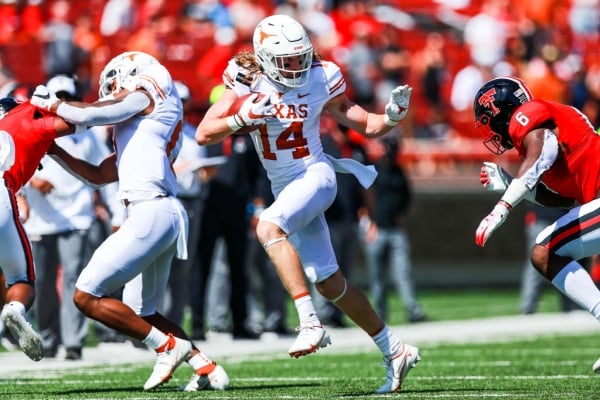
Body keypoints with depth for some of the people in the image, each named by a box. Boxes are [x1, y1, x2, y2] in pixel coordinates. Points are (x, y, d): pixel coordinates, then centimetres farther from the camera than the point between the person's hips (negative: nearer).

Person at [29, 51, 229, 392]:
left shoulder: (143, 94, 3)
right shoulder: (139, 132, 28)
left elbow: (89, 114, -6)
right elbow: (98, 175, 31)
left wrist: (49, 103, 11)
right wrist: (53, 150, 30)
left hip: (152, 212, -10)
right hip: (165, 214, 10)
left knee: (87, 296, -8)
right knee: (141, 314, 19)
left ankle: (168, 346, -5)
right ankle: (207, 368, 11)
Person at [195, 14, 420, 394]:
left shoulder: (320, 82, -10)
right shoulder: (248, 83, -7)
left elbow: (368, 126, -1)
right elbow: (204, 135, -11)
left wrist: (393, 115, -21)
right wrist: (242, 118, -26)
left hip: (315, 175, -4)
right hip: (285, 188, 4)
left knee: (269, 228, -33)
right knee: (330, 283, 7)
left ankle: (310, 322, -36)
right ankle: (395, 351, 19)